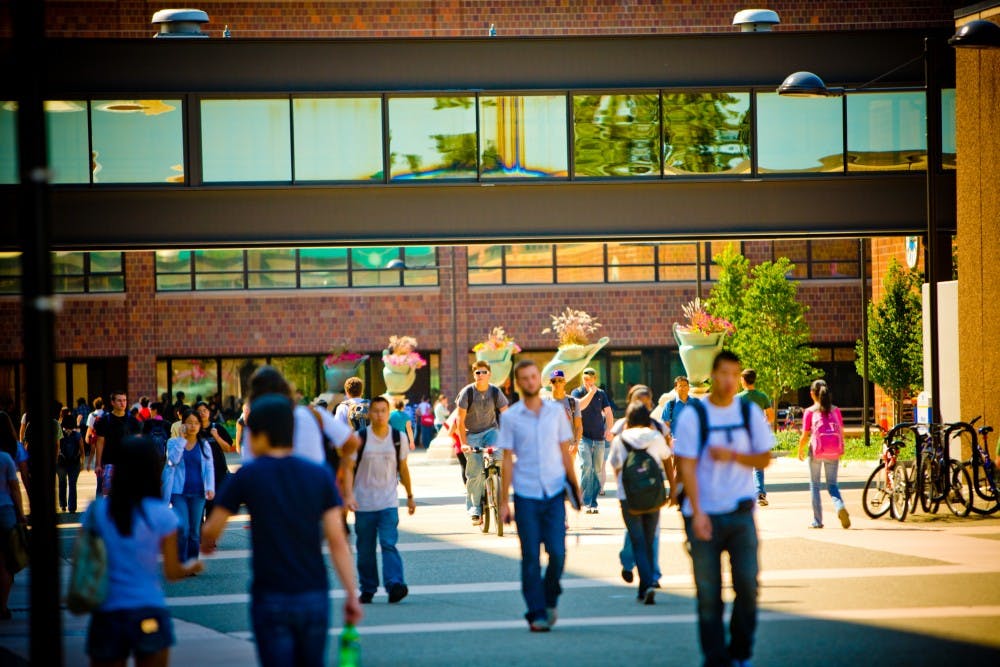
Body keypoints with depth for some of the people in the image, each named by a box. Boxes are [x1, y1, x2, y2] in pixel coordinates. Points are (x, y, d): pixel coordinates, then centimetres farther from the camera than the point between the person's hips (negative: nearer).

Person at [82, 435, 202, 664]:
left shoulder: (96, 511, 0)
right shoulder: (161, 515, -6)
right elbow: (172, 572, -1)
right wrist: (193, 567, 18)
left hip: (106, 613, 2)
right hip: (149, 613, -2)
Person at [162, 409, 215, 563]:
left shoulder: (204, 445, 8)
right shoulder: (173, 442, 4)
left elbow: (209, 468, 5)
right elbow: (173, 460, -14)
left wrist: (210, 488, -8)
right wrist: (182, 439, -13)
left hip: (198, 492, 2)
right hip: (179, 491, -2)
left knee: (195, 530, 4)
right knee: (182, 528, -13)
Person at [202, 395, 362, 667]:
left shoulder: (248, 476, -6)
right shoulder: (320, 475, 0)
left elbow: (212, 530, -1)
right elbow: (337, 541, -4)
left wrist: (206, 544, 22)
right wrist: (351, 594, -2)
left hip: (271, 599, -3)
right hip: (315, 596, 3)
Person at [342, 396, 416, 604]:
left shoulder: (399, 438, 4)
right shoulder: (360, 438, -2)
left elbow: (403, 468, 15)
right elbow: (349, 468, -3)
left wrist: (410, 496, 20)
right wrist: (349, 494, -17)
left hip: (389, 503, 0)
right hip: (364, 504, 0)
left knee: (389, 544, -15)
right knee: (365, 549, 6)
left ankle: (394, 585, -24)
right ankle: (367, 589, 17)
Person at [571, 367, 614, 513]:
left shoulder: (601, 394, 11)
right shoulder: (577, 392, 2)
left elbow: (608, 413, 9)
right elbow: (579, 406, -17)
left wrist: (609, 429, -5)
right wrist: (591, 392, -14)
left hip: (599, 437, 3)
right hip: (583, 436, -3)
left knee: (598, 470, 3)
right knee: (586, 465, -18)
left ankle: (593, 502, 11)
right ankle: (586, 502, -16)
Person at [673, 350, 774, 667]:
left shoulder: (750, 413, 5)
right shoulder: (692, 415, -4)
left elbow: (765, 458, 7)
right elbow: (687, 466, -8)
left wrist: (732, 455, -12)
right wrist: (697, 513, -16)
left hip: (740, 513, 2)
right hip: (704, 515, -2)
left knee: (748, 584, -4)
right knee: (708, 593, 2)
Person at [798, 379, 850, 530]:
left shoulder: (810, 412, -2)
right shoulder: (835, 410, 6)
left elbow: (805, 436, -3)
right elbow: (841, 433, 8)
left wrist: (800, 450, 13)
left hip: (816, 451, -2)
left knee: (814, 485, 10)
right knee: (832, 484, 11)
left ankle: (817, 520, 10)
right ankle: (840, 506, -20)